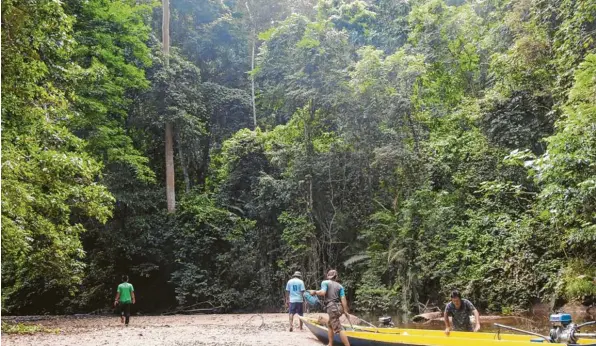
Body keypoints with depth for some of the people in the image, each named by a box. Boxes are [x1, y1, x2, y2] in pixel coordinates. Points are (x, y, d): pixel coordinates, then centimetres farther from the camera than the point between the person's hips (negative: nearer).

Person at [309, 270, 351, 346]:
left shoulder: (325, 283, 0)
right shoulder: (340, 286, 12)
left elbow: (323, 292, -16)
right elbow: (343, 299, 2)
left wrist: (315, 292, 0)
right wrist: (345, 310, 2)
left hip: (332, 308, -7)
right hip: (339, 307, 7)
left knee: (338, 329, -9)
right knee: (329, 325, 25)